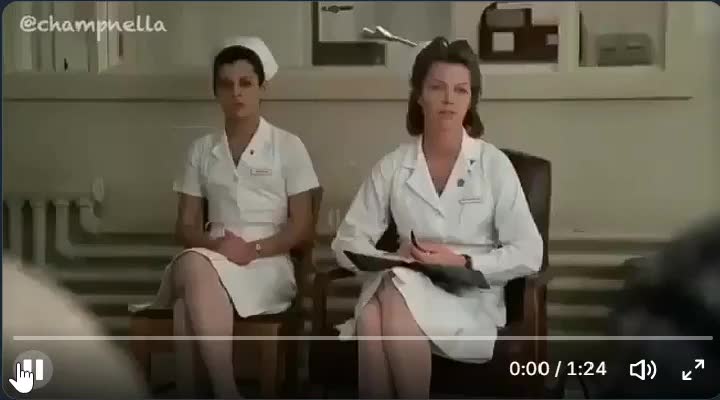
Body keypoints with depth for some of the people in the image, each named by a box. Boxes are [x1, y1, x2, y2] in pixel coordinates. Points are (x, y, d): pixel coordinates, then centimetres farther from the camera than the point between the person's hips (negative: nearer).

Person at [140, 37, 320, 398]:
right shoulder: (201, 150, 15)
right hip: (209, 262, 3)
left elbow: (302, 226, 2)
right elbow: (186, 226, 12)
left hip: (267, 265, -3)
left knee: (192, 287, -34)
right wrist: (213, 246, -11)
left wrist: (254, 249, -14)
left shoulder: (288, 146, 6)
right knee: (193, 266, -36)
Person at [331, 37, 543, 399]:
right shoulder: (392, 166, 6)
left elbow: (528, 254, -2)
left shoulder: (494, 164, 0)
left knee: (398, 304, -34)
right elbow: (347, 244, 7)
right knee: (371, 316, -34)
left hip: (471, 300, -2)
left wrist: (463, 264, -15)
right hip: (402, 288, 2)